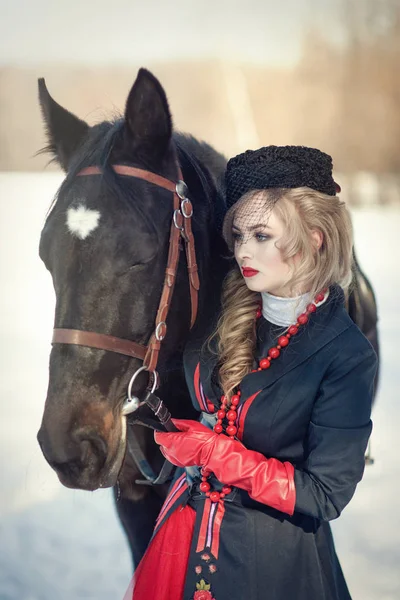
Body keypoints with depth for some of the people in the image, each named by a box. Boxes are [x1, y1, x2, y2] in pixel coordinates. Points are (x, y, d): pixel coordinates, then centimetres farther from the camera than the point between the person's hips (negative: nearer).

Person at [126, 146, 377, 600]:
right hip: (184, 534, 5)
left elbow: (324, 496, -20)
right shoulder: (224, 320, -4)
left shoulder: (347, 356, -20)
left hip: (271, 562, -5)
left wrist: (214, 451, -23)